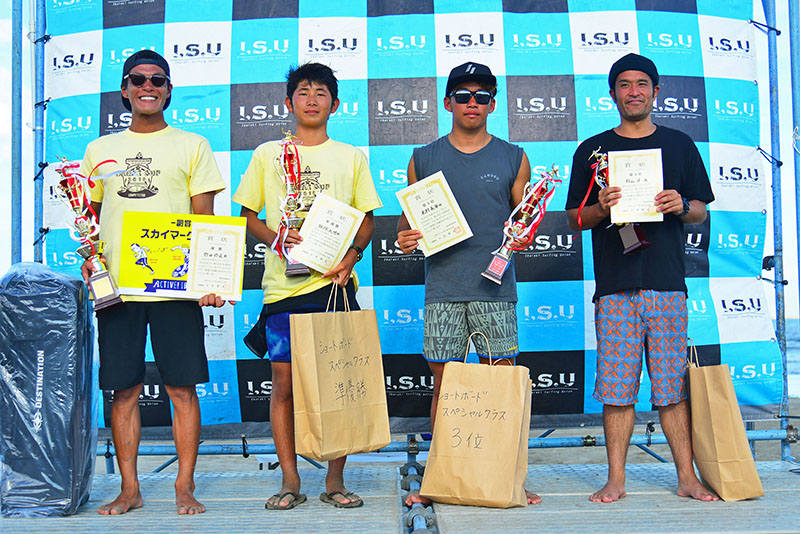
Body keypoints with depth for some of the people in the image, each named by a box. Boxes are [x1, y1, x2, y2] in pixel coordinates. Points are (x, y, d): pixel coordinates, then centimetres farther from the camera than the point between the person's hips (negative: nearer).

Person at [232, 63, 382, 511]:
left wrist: (352, 254, -7)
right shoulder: (267, 154, 11)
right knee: (284, 384, 1)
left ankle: (336, 480, 12)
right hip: (283, 284, 0)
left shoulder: (351, 157, 12)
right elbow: (248, 215, 12)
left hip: (335, 282, 0)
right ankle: (290, 481, 13)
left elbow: (367, 220, 12)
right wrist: (274, 236, -8)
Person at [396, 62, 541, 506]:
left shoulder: (513, 158, 11)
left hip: (496, 289, 0)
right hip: (442, 290, 1)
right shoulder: (424, 159, 12)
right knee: (444, 382, 4)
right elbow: (409, 217, 15)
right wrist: (405, 237, -6)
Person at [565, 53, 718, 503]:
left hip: (667, 283, 1)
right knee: (617, 389, 0)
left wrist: (681, 206, -8)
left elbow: (702, 211, 14)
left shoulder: (679, 145, 14)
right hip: (615, 284, 0)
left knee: (674, 385, 2)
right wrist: (602, 208, -10)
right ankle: (616, 480, 9)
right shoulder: (592, 150, 12)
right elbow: (575, 217, 11)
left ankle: (687, 477, 12)